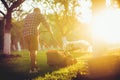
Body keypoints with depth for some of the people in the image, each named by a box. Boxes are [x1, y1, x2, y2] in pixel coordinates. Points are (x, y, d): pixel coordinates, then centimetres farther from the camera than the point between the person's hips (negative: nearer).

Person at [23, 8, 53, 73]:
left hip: (25, 34, 6)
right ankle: (32, 69, -10)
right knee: (34, 51, -5)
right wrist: (51, 31, 24)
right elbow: (46, 24, 7)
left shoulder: (27, 16, 28)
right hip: (33, 34, -6)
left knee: (31, 51, 14)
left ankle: (34, 66, 19)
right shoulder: (39, 15, 9)